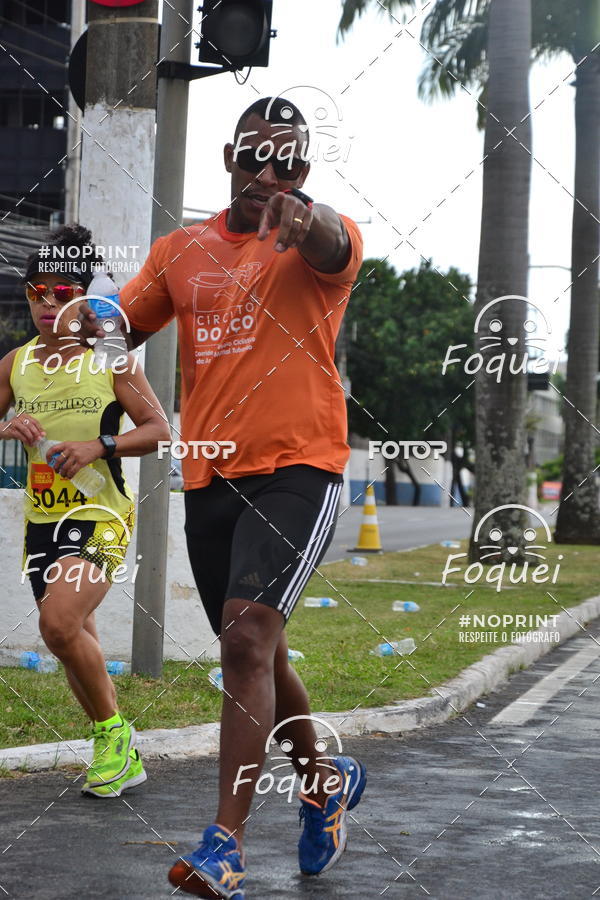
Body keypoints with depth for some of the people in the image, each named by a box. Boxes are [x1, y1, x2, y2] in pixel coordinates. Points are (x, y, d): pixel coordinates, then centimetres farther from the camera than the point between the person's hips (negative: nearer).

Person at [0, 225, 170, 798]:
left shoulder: (111, 359, -3)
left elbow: (159, 429, -4)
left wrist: (99, 446, -18)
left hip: (100, 517, -5)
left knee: (59, 623, -25)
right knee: (76, 641, 12)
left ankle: (114, 730, -6)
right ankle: (120, 756, 28)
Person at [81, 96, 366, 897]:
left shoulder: (320, 242, -2)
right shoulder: (182, 251, 13)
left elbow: (329, 244, -26)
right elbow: (124, 323, 12)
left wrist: (304, 215, -52)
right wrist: (90, 317, -13)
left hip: (297, 469, -6)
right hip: (209, 475, 6)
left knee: (248, 638, -21)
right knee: (255, 651, 16)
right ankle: (325, 784, 41)